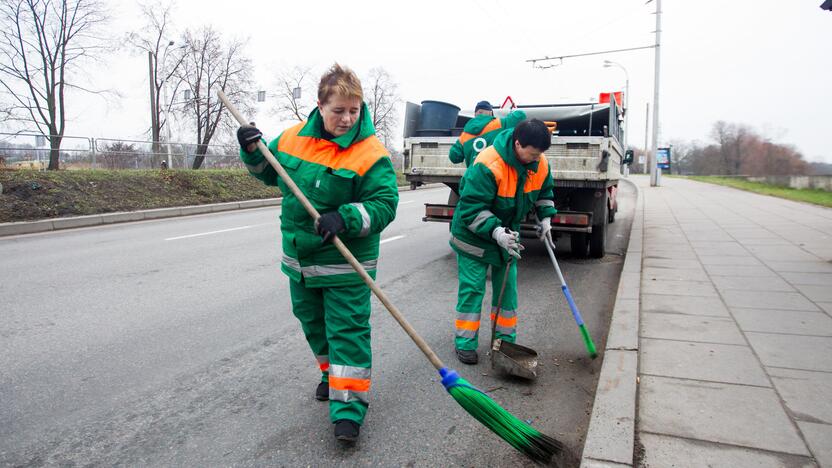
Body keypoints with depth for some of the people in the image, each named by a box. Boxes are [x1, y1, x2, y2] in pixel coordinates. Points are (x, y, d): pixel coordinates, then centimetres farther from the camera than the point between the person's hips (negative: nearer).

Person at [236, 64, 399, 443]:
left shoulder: (370, 153, -16)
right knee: (312, 322, 21)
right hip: (300, 258, 6)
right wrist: (254, 152, -2)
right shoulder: (294, 137, 1)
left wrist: (345, 218, -34)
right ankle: (332, 371, 45)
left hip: (345, 263, -6)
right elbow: (270, 172, 17)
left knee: (347, 329, -2)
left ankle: (349, 405, 8)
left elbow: (384, 205, -20)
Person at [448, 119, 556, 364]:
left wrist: (545, 216, 0)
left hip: (508, 233, 7)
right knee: (472, 287, -4)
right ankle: (465, 343, 9)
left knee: (508, 287, 11)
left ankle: (505, 339, 25)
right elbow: (472, 208, -32)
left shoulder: (540, 164, -10)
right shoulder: (487, 165, -33)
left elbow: (544, 191, 13)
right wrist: (495, 232, -42)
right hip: (474, 235, -6)